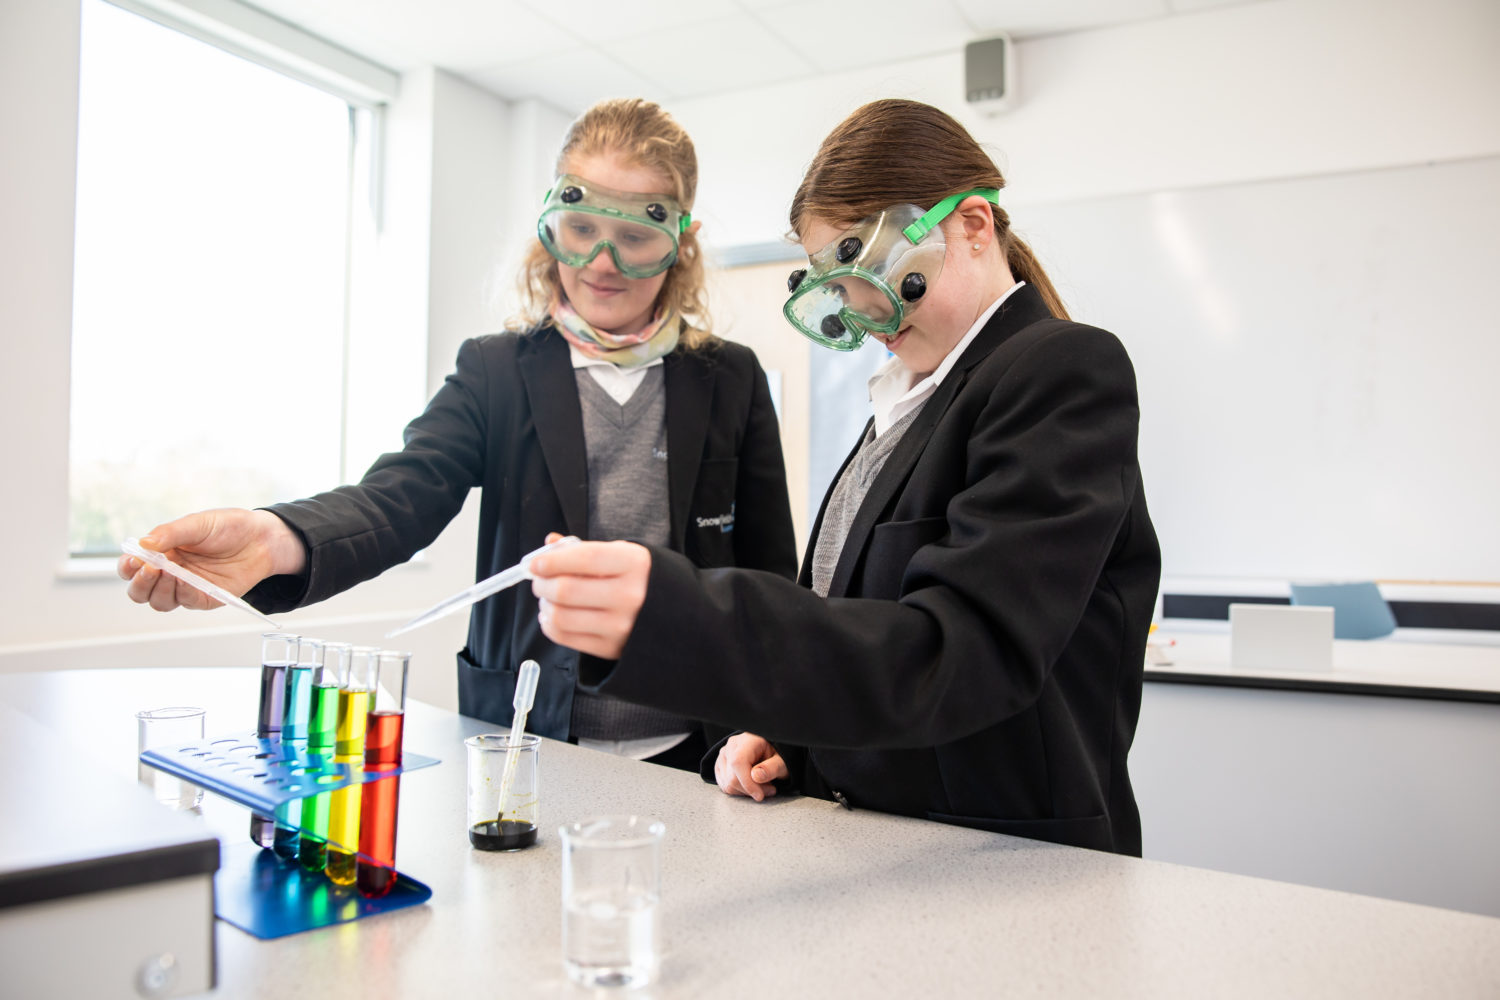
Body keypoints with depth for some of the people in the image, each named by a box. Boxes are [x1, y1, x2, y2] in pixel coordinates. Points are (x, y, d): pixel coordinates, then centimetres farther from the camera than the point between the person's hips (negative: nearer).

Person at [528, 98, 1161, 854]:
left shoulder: (1067, 369, -11)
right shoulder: (912, 396, 14)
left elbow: (960, 657, -25)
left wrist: (673, 617, -36)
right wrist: (780, 738, 0)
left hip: (1006, 872, -6)